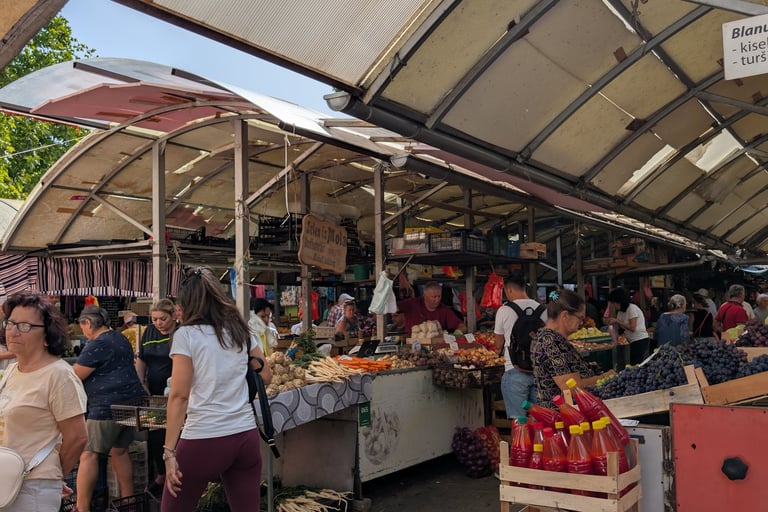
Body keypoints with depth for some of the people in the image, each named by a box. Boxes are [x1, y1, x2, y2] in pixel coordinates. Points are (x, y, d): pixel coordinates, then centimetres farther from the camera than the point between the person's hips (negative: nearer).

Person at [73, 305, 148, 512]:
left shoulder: (97, 345, -11)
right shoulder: (121, 339, 18)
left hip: (108, 406, -9)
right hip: (132, 402, 9)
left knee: (88, 455, -4)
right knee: (119, 450, 17)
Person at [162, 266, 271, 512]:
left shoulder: (186, 335, -5)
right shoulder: (240, 331, 10)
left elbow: (179, 396, -10)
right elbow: (264, 376, 19)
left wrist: (169, 451, -9)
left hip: (204, 440, -5)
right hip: (246, 436, 5)